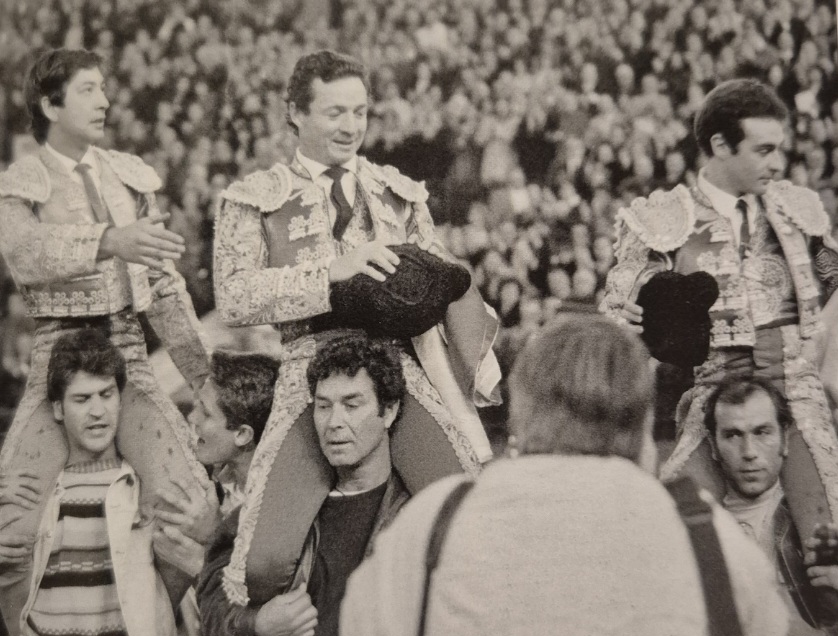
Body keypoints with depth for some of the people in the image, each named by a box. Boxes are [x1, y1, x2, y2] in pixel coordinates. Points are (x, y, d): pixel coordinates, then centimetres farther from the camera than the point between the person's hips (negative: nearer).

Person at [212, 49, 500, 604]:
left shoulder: (400, 193, 21)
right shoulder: (256, 200, 10)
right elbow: (233, 297, -4)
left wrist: (477, 360, 0)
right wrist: (329, 271, -14)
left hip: (408, 365, 2)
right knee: (267, 562, -14)